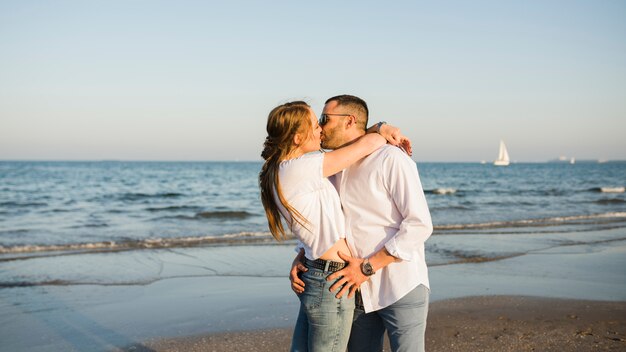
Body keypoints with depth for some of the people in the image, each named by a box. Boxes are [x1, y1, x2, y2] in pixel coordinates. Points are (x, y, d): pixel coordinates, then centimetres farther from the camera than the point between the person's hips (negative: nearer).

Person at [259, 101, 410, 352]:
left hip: (311, 276, 9)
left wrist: (380, 127, 7)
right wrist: (385, 138, 8)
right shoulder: (301, 168, -20)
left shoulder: (278, 172, 7)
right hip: (331, 281, -9)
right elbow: (366, 145, -12)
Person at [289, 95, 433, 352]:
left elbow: (420, 224, -16)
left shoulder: (391, 160, -12)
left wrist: (368, 267, -19)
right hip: (360, 290, 7)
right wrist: (298, 261, -2)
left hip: (401, 288, -6)